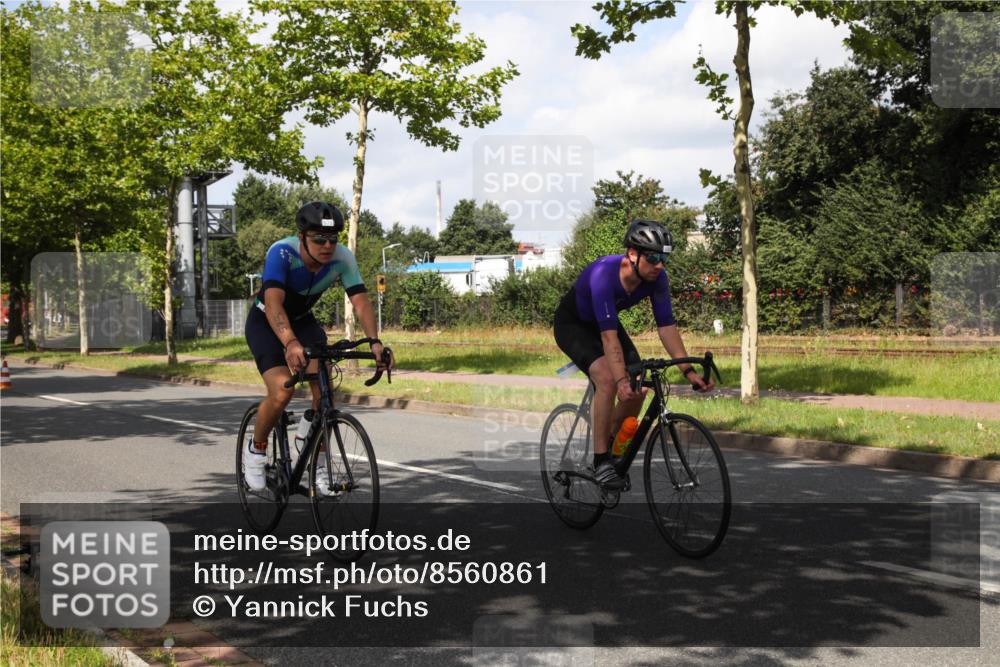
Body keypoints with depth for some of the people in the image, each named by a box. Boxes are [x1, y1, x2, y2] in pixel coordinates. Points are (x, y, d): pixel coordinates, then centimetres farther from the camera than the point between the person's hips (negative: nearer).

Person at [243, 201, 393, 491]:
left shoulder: (342, 258, -21)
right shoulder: (282, 253, -33)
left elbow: (360, 301, -28)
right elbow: (273, 303, -44)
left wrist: (375, 342, -45)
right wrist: (290, 343, -61)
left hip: (303, 320, 4)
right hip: (265, 322, -4)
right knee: (282, 391, -24)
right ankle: (256, 449, 4)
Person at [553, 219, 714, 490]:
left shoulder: (656, 278, -21)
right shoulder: (604, 273, -38)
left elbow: (666, 325, -19)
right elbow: (608, 335, -43)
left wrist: (688, 370, -28)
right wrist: (622, 379, -52)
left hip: (604, 323, 6)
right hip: (572, 323, -6)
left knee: (637, 388, -10)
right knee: (607, 379, -29)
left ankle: (610, 447, 14)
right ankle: (601, 461, -17)